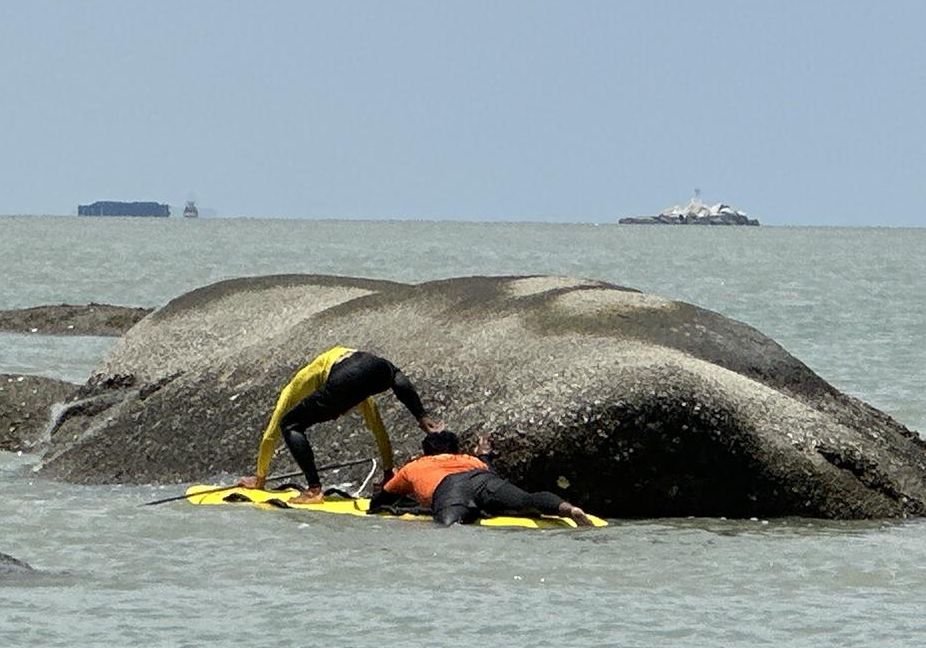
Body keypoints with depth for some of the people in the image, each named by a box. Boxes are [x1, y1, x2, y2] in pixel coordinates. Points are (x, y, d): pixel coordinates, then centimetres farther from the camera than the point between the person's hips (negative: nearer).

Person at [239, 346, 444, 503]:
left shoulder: (294, 388, 33)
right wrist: (388, 471, 52)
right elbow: (377, 427, 47)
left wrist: (260, 477, 43)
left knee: (289, 425, 8)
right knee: (396, 376, 40)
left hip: (347, 379, -4)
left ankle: (314, 489, -6)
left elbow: (271, 435, 34)